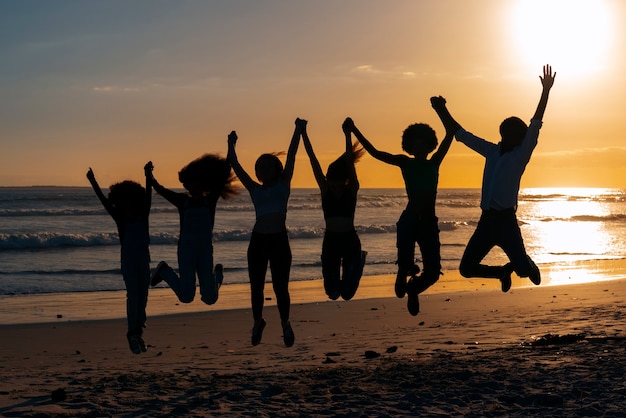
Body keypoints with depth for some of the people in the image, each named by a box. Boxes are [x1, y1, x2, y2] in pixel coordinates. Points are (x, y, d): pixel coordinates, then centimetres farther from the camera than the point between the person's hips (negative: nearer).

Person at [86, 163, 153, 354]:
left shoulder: (143, 217, 3)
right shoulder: (120, 218, 0)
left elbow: (148, 196, -7)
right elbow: (105, 201, -6)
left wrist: (148, 176, -17)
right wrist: (93, 182, -15)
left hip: (143, 260, 3)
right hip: (128, 261, -2)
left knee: (142, 296, 6)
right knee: (133, 294, -11)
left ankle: (138, 332, 17)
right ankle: (133, 333, -11)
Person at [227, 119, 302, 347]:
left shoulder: (283, 185, 6)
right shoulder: (255, 190, 11)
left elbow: (291, 157, 0)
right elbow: (235, 166, 9)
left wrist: (298, 131, -4)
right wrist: (231, 146, 4)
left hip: (279, 240, -3)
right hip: (258, 240, 3)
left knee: (280, 286, 0)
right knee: (256, 286, 7)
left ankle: (285, 323, 21)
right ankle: (258, 322, 28)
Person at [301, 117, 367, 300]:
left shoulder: (352, 189, -5)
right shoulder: (325, 189, 1)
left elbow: (349, 161, -17)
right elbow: (313, 159, -4)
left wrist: (348, 134, -28)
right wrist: (303, 134, -8)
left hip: (350, 240, -2)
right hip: (330, 241, 2)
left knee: (347, 293, -2)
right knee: (332, 293, 0)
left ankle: (359, 262, 28)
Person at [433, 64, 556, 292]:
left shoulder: (520, 154, 1)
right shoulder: (492, 151, 14)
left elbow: (535, 125, -8)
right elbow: (461, 134, 21)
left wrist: (545, 92, -16)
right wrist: (442, 111, 19)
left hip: (506, 221, -5)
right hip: (486, 220, 5)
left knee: (523, 269, -11)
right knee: (467, 268, 1)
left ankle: (529, 265, 29)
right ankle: (503, 272, 29)